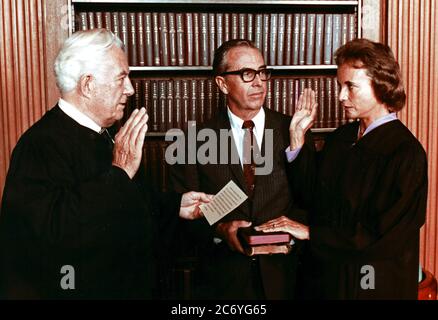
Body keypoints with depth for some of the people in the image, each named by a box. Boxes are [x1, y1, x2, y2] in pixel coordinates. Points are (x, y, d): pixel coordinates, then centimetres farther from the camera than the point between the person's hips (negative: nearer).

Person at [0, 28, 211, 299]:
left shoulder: (99, 135, 7)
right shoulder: (42, 143, -22)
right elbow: (57, 228, -35)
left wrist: (175, 205, 8)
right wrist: (120, 172, -30)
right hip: (73, 289, -8)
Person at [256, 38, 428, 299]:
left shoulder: (406, 153, -19)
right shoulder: (341, 137, 2)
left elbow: (382, 236, -21)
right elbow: (314, 195, 0)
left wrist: (310, 232, -18)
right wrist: (298, 137, -7)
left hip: (376, 286, -6)